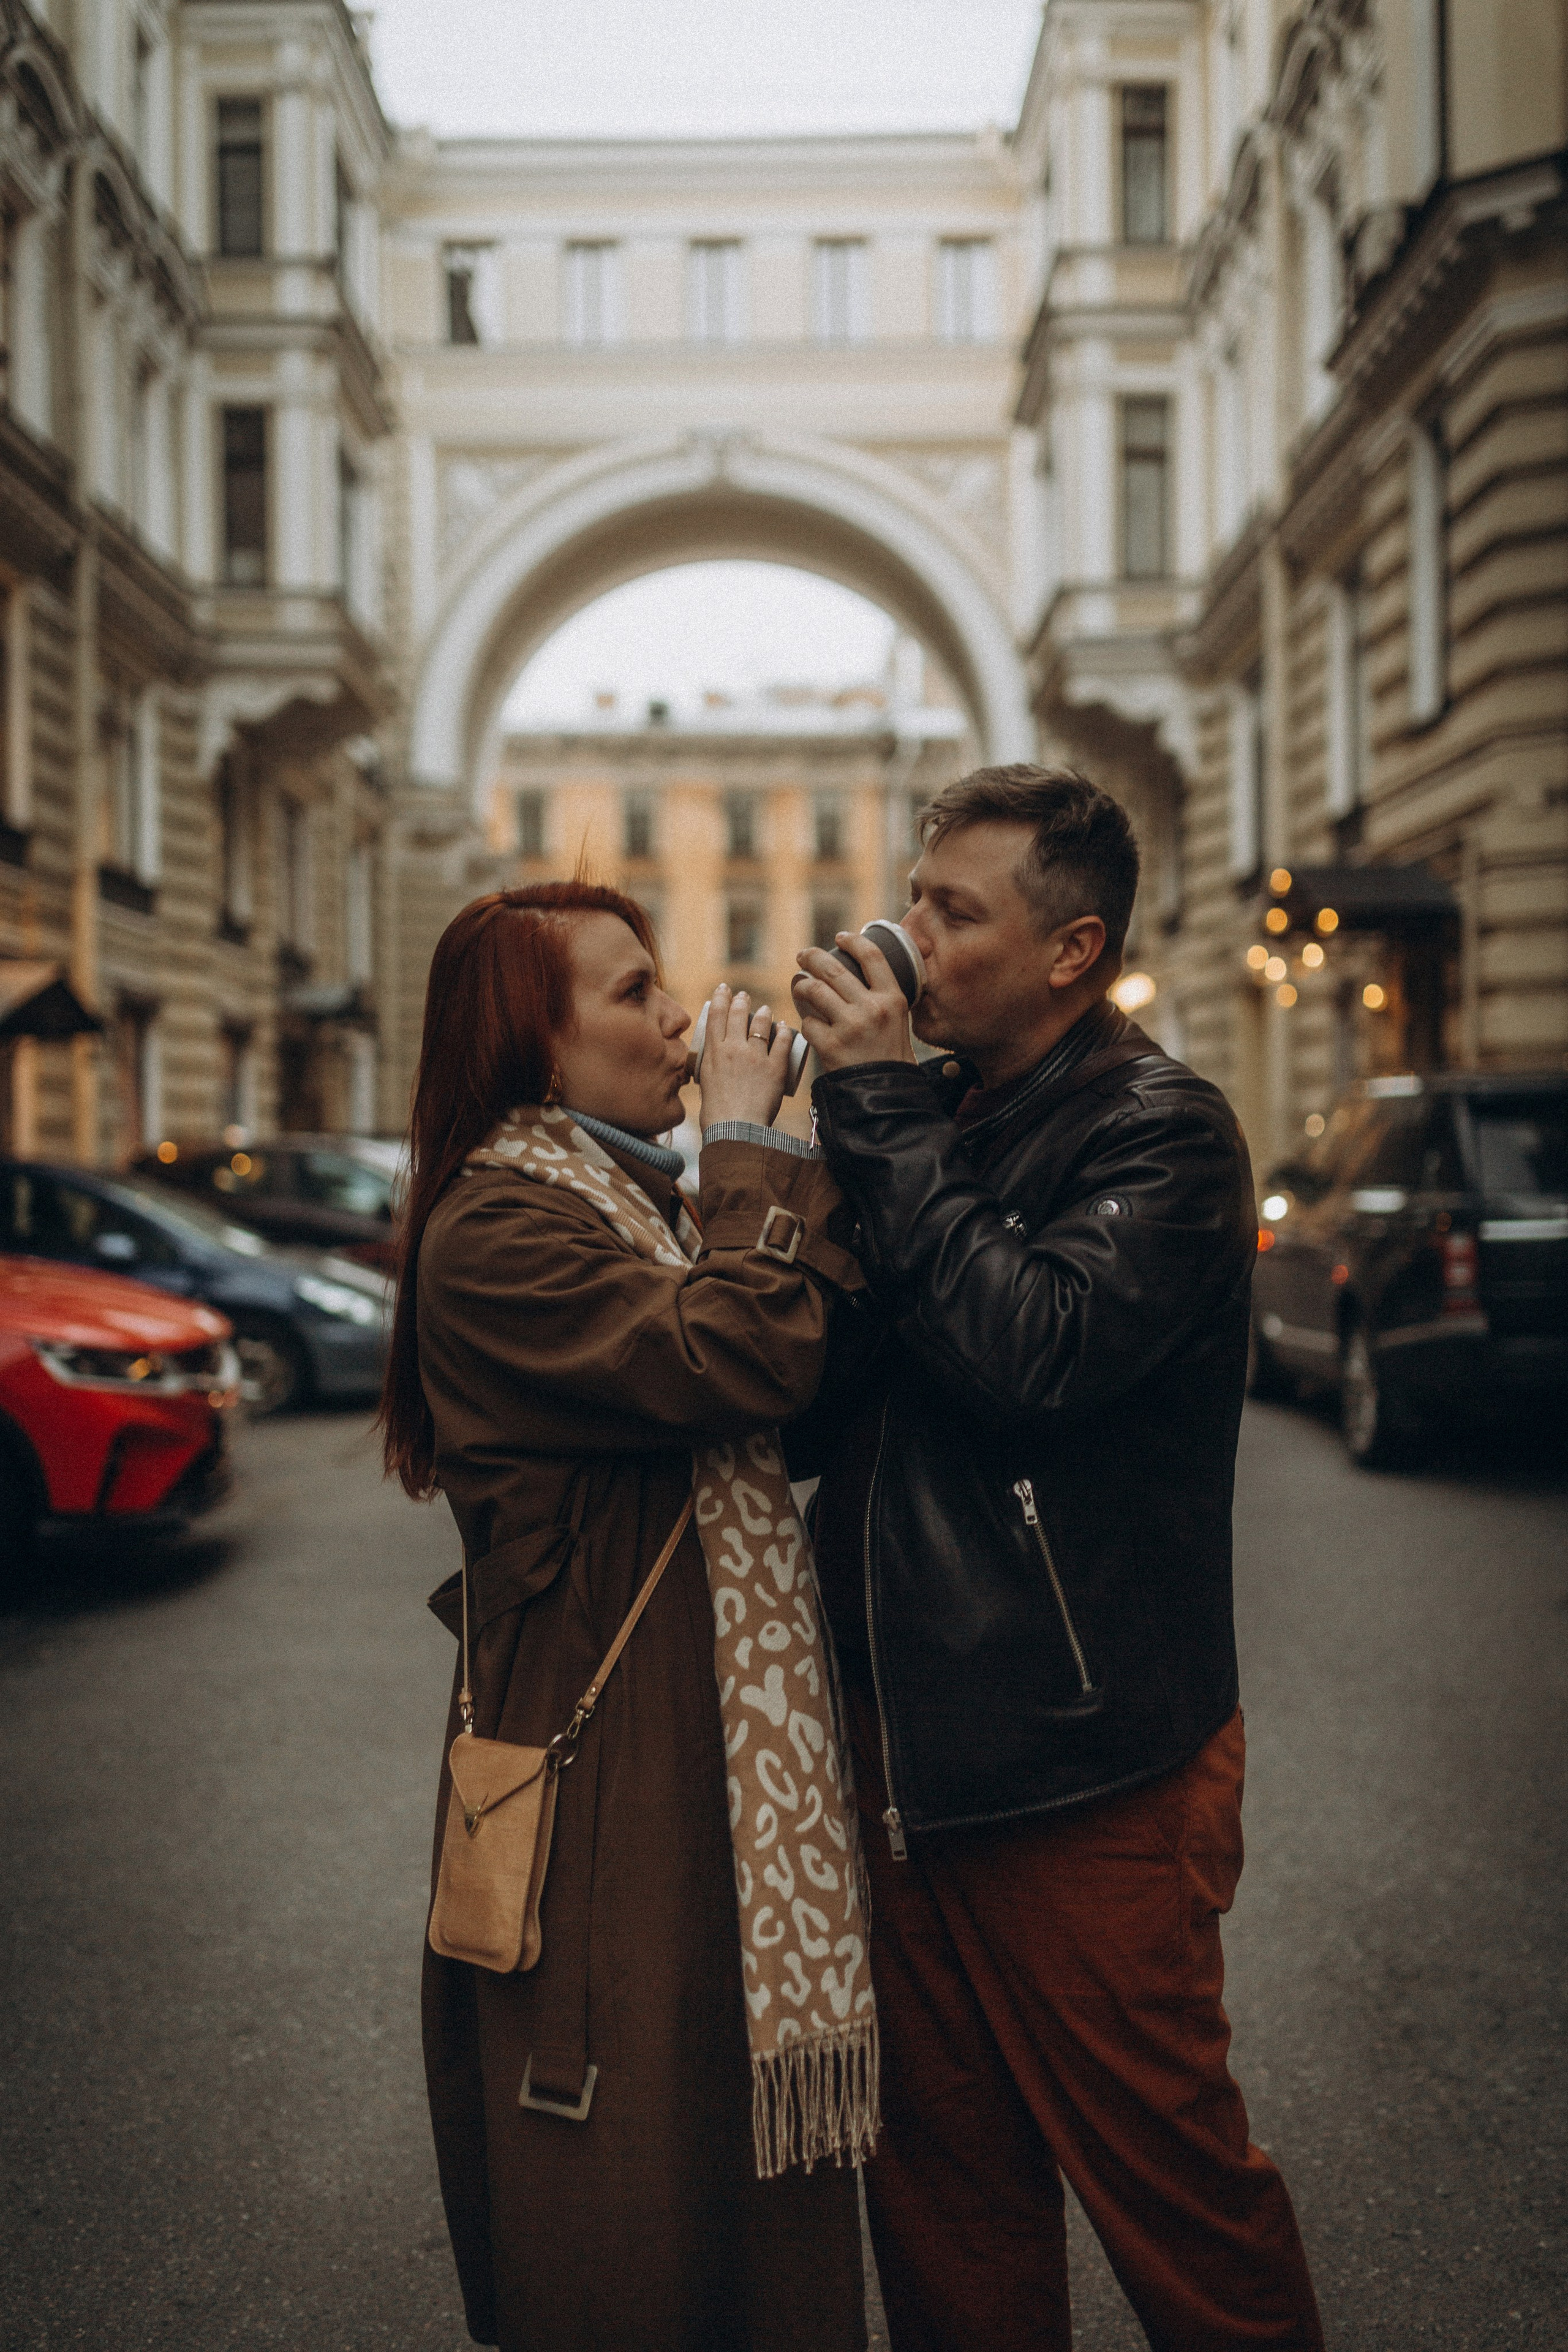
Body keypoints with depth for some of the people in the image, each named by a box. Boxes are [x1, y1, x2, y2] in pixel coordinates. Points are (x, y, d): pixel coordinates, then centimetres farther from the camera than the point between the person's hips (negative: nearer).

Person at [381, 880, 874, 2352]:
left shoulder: (637, 1200, 14)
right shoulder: (492, 1231, -16)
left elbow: (829, 1364, 8)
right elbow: (731, 1360, -28)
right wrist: (749, 1138, -17)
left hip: (713, 1749, 9)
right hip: (608, 1778, -9)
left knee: (746, 2121, 18)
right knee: (627, 2207, 5)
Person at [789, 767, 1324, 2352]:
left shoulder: (1162, 1135, -10)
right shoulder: (935, 1120, 10)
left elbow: (1036, 1354, -29)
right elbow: (816, 1403, 15)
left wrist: (882, 1120, -20)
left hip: (1087, 1765, -6)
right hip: (905, 1741, 7)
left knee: (1164, 2176, 8)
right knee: (942, 2182, 18)